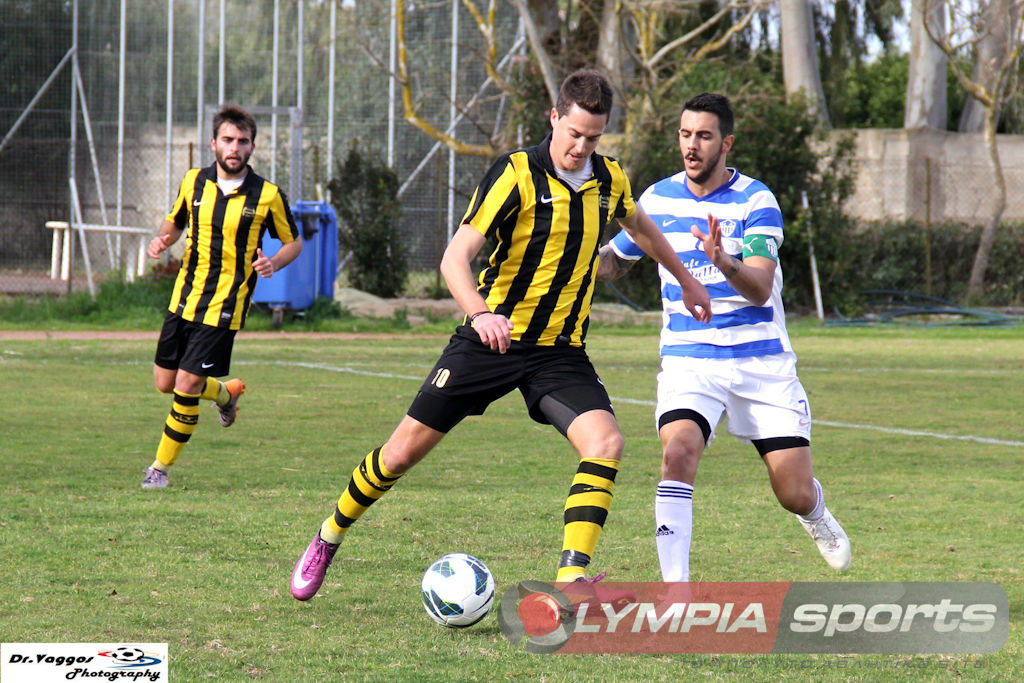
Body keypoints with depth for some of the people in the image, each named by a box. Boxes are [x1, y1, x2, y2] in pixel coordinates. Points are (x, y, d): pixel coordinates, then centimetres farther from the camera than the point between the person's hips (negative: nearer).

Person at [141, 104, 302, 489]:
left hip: (224, 306, -5)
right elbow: (174, 222, 20)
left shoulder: (267, 196, -6)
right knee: (164, 383, 7)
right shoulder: (193, 182, 3)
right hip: (184, 299, 5)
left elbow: (293, 242, 6)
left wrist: (274, 262, -16)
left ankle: (161, 467, 7)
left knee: (186, 386, -10)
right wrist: (163, 239, -3)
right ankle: (224, 392, 38)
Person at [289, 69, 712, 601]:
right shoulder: (516, 174, -15)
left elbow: (638, 225, 28)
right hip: (492, 337, -3)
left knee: (605, 442, -22)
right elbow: (455, 257, -22)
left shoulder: (609, 180, 2)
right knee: (405, 450, 1)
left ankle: (570, 580, -23)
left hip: (560, 351, 4)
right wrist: (480, 312, -40)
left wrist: (685, 279, 38)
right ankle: (328, 538, 26)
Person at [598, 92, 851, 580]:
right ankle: (675, 588, -26)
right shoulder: (658, 198, 3)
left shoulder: (755, 201, -9)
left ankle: (815, 517, 40)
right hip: (688, 358, 2)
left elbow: (760, 288, -20)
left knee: (795, 494, 1)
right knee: (677, 453, -27)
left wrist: (724, 262, -40)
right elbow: (612, 262, 20)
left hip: (760, 359, -2)